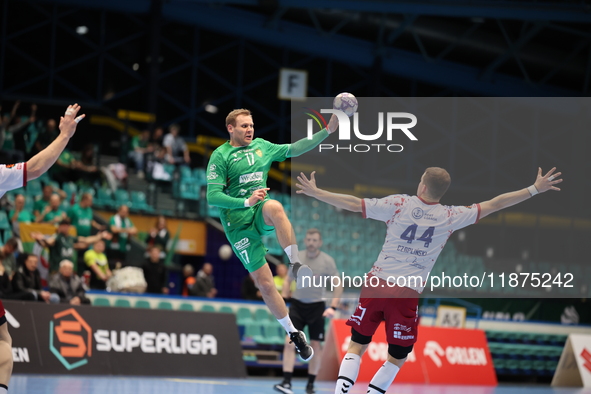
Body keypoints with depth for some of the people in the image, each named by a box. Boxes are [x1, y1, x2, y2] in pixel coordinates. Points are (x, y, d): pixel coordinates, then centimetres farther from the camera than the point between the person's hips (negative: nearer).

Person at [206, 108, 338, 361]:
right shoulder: (221, 156, -4)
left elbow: (294, 149, 12)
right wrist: (246, 202, -22)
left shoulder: (261, 146, 11)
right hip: (238, 222, -2)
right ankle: (293, 334, 9)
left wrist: (327, 131, 4)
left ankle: (296, 265, -35)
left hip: (261, 212, 2)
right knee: (264, 282, -4)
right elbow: (212, 197, -10)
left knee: (274, 207, -38)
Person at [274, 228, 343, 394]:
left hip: (317, 306, -2)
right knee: (290, 342, -11)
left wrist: (333, 307, -13)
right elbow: (288, 281, 12)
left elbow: (338, 285, -3)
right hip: (297, 304, 2)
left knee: (316, 346, 2)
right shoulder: (297, 257, 1)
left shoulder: (327, 261, -7)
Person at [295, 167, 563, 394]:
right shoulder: (451, 217, 1)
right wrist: (535, 190, 14)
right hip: (408, 294, -1)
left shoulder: (399, 204, -1)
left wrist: (315, 192, 8)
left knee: (357, 345, 12)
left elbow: (354, 204, -2)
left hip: (377, 283, 1)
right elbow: (495, 205, 6)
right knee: (397, 358, 15)